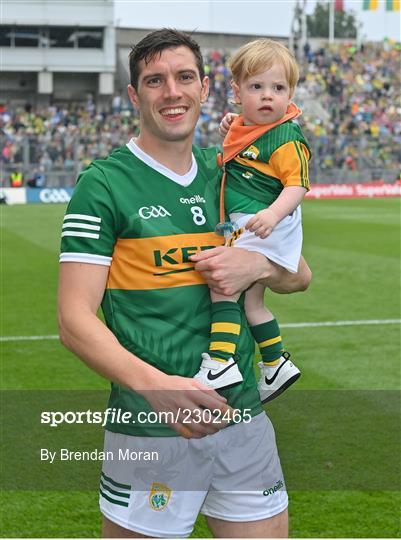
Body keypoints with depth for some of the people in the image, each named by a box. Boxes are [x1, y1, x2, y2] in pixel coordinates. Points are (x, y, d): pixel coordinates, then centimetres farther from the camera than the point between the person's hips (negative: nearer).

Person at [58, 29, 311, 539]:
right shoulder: (103, 184, -7)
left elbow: (299, 276, 16)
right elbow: (75, 319, -12)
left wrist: (258, 264, -7)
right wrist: (154, 384, -28)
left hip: (243, 416, 5)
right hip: (148, 430, -5)